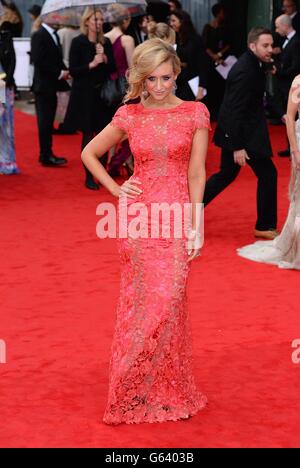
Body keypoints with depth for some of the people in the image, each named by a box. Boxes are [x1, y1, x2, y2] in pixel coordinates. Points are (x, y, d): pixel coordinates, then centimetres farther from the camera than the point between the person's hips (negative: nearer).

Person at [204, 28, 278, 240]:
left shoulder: (252, 64, 7)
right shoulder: (245, 71, -24)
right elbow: (236, 111, -25)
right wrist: (238, 147, -25)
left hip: (235, 132, 10)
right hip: (242, 134, -10)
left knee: (227, 174, 19)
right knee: (268, 174, 0)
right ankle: (265, 226, 9)